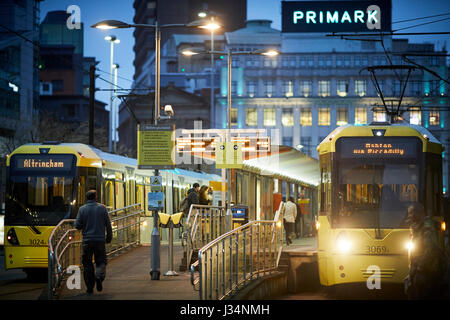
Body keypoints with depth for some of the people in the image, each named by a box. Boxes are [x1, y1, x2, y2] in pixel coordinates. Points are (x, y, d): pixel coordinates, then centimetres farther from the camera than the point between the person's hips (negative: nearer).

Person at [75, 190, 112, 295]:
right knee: (101, 261, 11)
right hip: (100, 239, 0)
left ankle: (90, 288, 4)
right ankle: (99, 276, -19)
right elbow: (108, 224, 2)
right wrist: (109, 237, 13)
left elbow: (77, 225, -3)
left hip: (87, 240, 0)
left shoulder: (82, 209, -2)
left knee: (87, 263, 7)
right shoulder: (102, 208, 0)